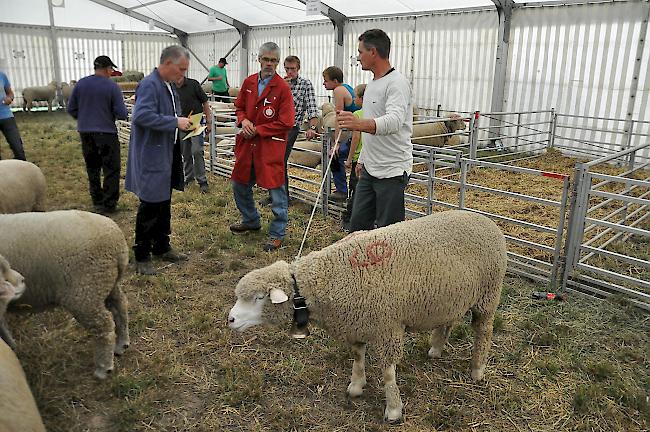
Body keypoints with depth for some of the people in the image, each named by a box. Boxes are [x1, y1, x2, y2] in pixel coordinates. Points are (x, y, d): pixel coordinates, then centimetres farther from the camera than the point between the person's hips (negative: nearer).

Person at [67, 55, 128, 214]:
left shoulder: (80, 84, 3)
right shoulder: (112, 86, -9)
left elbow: (71, 109, 7)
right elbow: (122, 114, -11)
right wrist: (123, 113, 11)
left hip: (85, 132, 5)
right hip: (106, 132, -5)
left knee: (92, 168, 15)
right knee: (111, 169, 2)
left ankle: (97, 201, 22)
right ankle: (109, 204, 0)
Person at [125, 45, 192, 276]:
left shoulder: (170, 86, 12)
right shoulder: (149, 85, -17)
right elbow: (142, 116, -29)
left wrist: (182, 123, 7)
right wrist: (175, 122, -25)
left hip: (167, 155, 10)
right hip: (151, 157, -9)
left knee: (164, 204, 18)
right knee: (150, 207, -2)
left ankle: (162, 247, 32)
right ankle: (141, 257, 11)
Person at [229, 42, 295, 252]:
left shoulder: (283, 88, -10)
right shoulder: (248, 82, 7)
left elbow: (286, 123, -14)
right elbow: (239, 107, 19)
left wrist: (257, 130, -13)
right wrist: (243, 120, -4)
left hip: (271, 146, -6)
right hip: (247, 144, 6)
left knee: (276, 190, -1)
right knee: (240, 185, 18)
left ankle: (277, 234, 13)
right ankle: (251, 221, 40)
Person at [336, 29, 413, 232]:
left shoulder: (397, 83, -16)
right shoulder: (372, 83, 16)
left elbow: (394, 121, -34)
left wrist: (359, 123, -51)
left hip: (392, 171, -10)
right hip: (370, 169, 10)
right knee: (358, 224, 14)